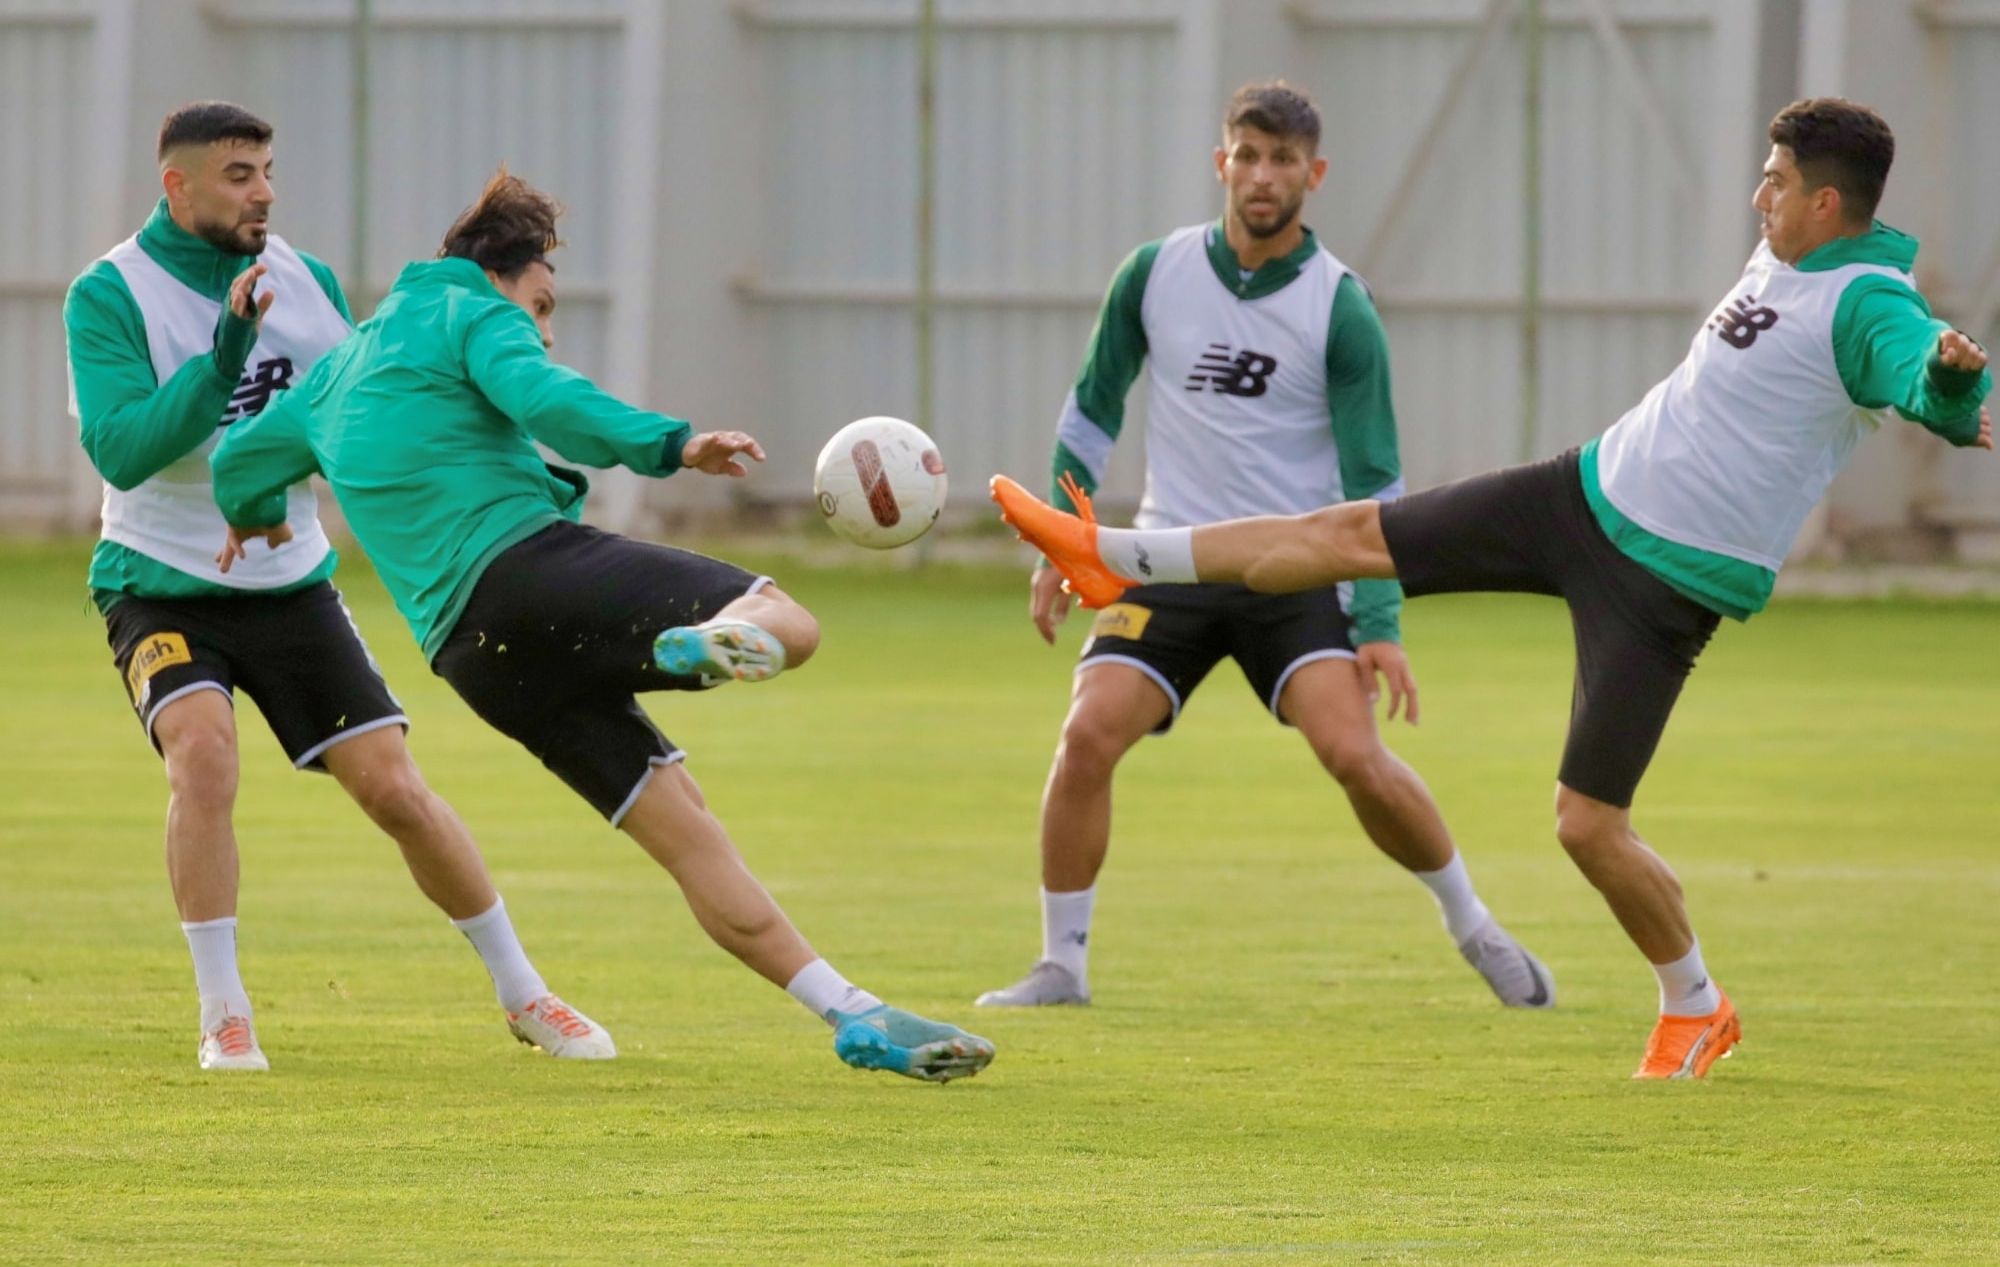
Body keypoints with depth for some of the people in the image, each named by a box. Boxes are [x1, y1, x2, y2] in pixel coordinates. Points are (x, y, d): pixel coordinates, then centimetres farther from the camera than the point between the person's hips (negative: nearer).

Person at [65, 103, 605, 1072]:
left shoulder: (302, 279, 0)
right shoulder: (110, 295, -13)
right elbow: (120, 451, -25)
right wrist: (221, 359, -36)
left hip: (290, 584, 4)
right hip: (161, 586, -4)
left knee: (394, 788, -1)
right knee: (203, 750, -29)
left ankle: (522, 995, 15)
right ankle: (222, 1016, -16)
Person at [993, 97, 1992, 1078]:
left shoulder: (1869, 305, -21)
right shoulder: (1781, 260, 6)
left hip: (1668, 585, -8)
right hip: (1593, 491, 8)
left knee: (1588, 822, -7)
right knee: (1350, 533, 9)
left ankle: (1695, 1011, 16)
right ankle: (1112, 559, 19)